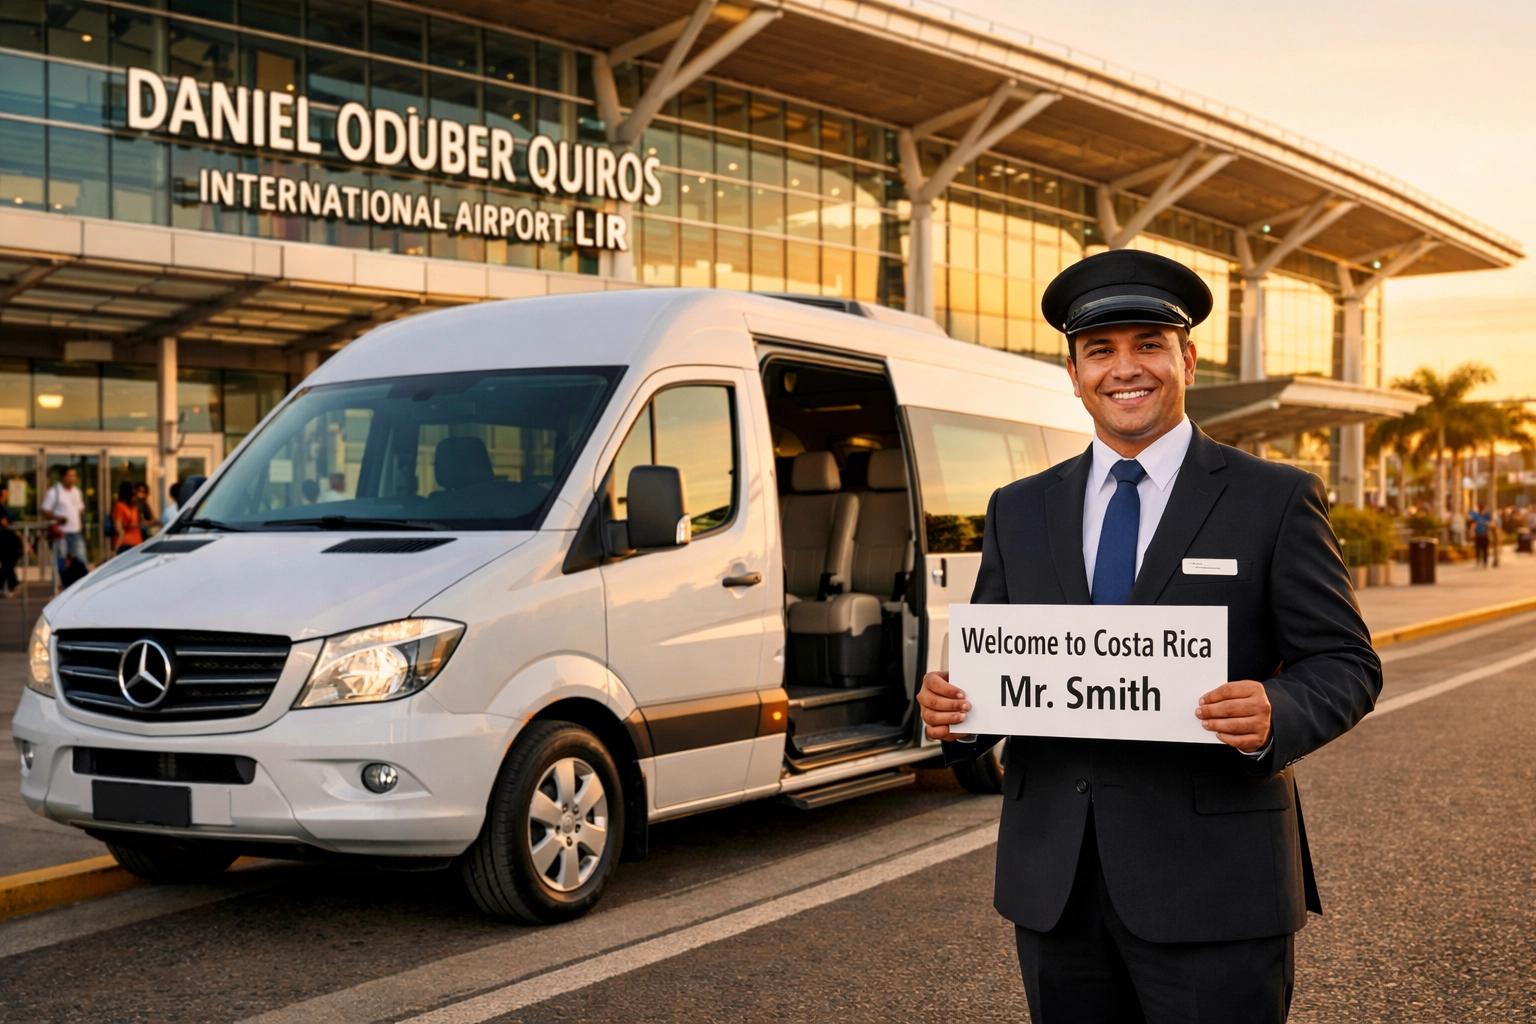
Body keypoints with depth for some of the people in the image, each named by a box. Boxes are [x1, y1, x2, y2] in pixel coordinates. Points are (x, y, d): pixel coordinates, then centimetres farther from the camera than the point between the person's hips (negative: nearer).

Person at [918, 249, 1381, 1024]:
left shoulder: (1275, 500, 1)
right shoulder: (1018, 511, 11)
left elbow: (1346, 663, -1)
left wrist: (1277, 714, -22)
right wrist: (951, 707, -9)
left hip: (1211, 883, -3)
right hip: (1054, 884, 4)